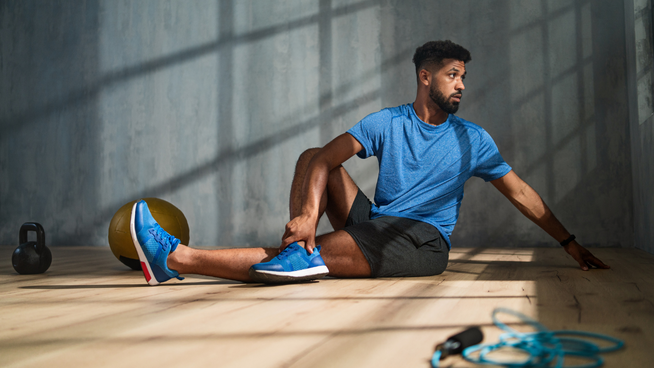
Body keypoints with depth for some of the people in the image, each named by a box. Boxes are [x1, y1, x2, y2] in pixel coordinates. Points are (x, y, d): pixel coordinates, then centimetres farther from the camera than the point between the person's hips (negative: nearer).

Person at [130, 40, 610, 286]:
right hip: (373, 222, 4)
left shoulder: (473, 139, 6)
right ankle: (299, 244, -28)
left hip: (423, 243, -4)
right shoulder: (386, 123, 6)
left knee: (323, 255, -28)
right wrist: (308, 213, -25)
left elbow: (521, 192, 12)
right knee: (310, 155, -4)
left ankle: (175, 258, -34)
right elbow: (325, 158, -7)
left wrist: (570, 243, 11)